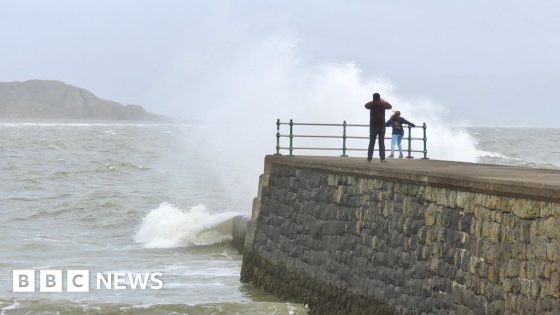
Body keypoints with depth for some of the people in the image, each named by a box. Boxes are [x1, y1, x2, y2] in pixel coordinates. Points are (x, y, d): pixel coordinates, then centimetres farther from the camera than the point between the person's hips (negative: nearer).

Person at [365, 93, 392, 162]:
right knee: (381, 142, -1)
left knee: (371, 142, 4)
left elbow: (366, 105, 20)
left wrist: (373, 101, 27)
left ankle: (369, 158, -2)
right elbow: (390, 106, 15)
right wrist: (383, 101, 27)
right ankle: (382, 158, -7)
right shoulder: (383, 104, -5)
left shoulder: (371, 104, -3)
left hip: (373, 126, 1)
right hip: (381, 126, -1)